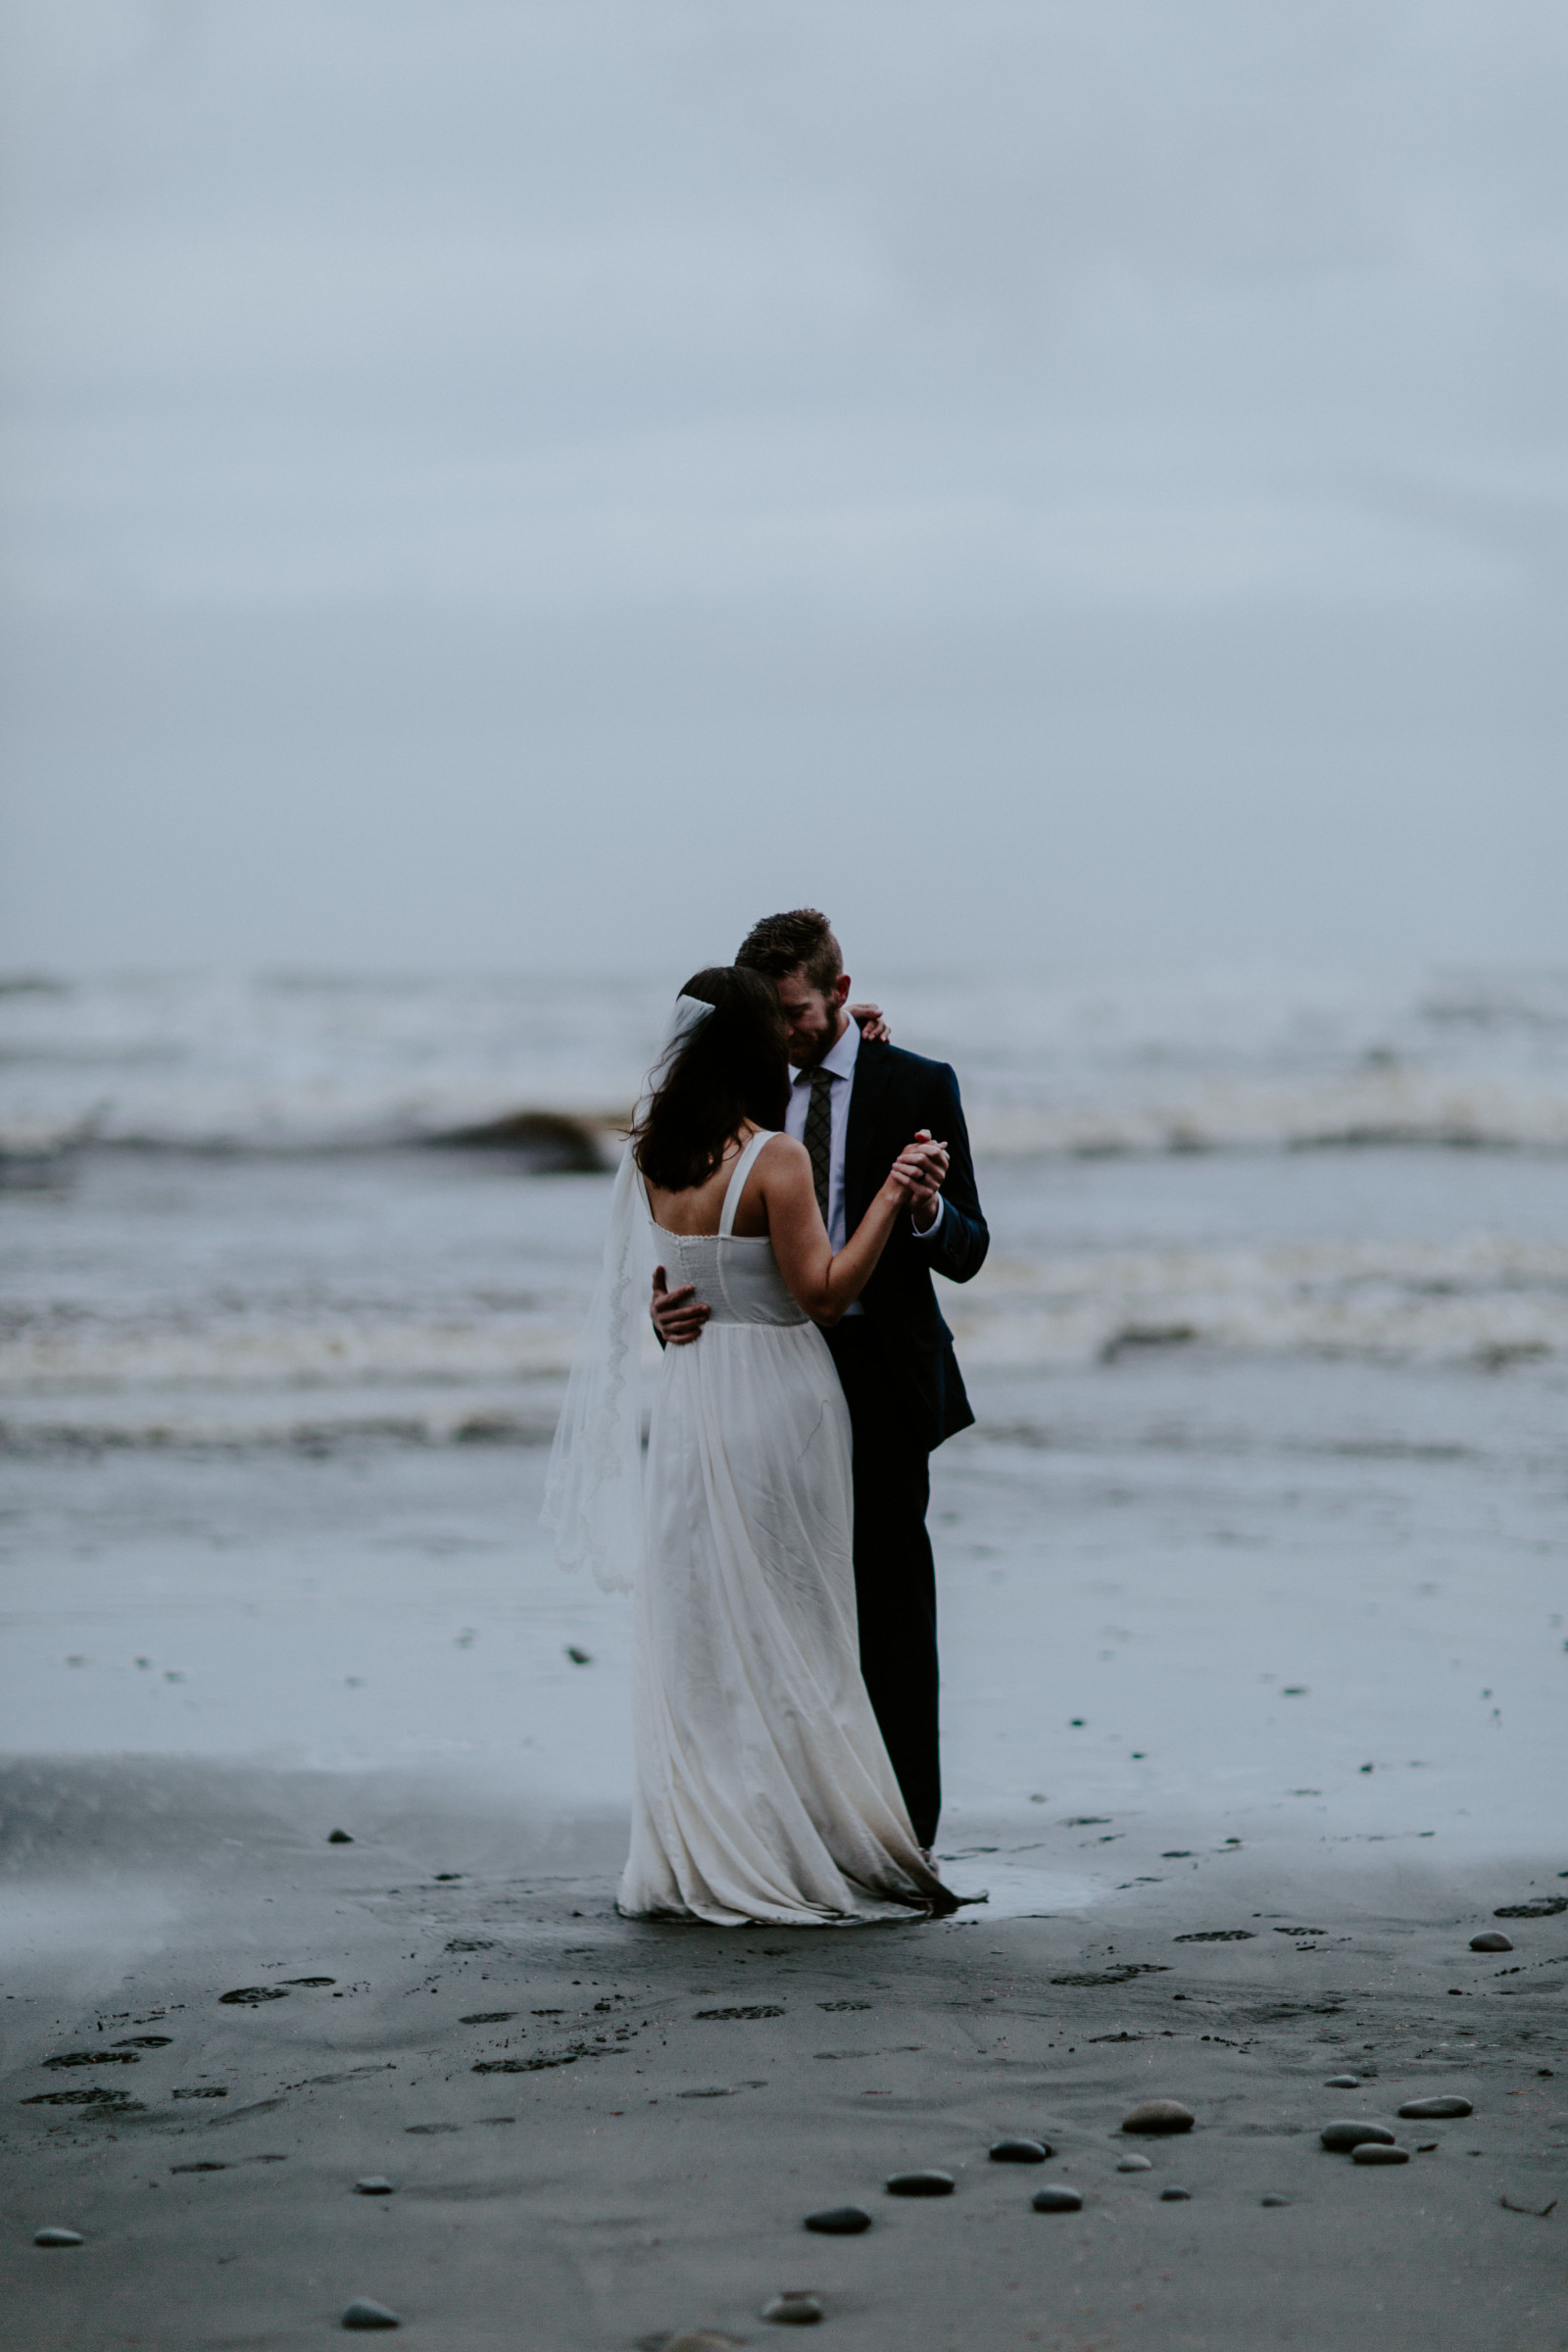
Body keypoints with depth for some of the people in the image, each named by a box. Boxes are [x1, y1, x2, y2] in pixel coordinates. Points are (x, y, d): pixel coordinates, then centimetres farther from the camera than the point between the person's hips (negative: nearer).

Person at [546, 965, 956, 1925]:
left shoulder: (655, 1156, 4)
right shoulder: (775, 1159, -16)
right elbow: (824, 1295, -16)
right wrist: (891, 1196, -14)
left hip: (690, 1394, 6)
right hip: (775, 1402, -6)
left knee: (696, 1635, 10)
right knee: (786, 1632, 1)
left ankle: (695, 1857, 12)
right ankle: (795, 1854, 5)